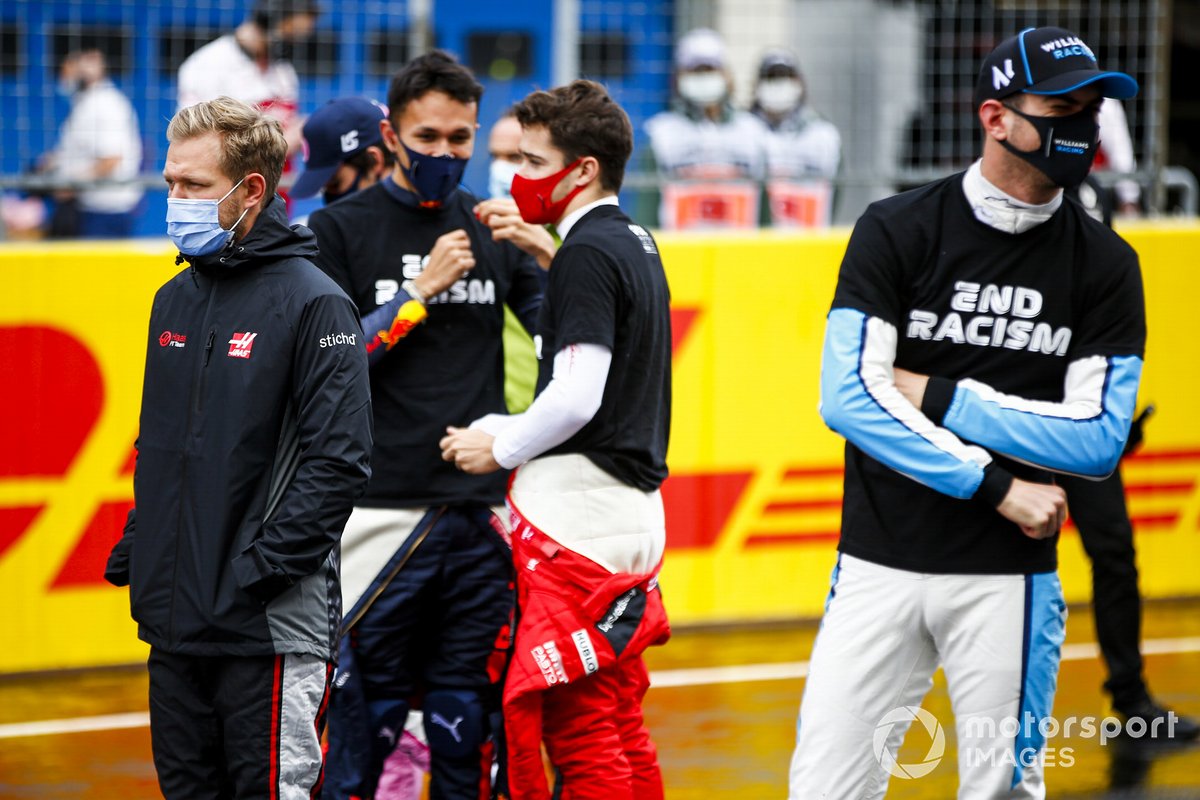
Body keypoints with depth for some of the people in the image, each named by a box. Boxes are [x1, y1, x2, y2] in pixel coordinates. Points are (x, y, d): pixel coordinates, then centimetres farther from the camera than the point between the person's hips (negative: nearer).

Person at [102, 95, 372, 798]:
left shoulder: (313, 304, -10)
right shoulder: (176, 300, 14)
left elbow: (339, 460, -15)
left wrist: (259, 570, -19)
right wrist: (137, 544, 10)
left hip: (273, 625, -7)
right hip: (176, 620, 8)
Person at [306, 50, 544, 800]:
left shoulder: (496, 233, 11)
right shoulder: (339, 230, 1)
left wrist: (544, 250, -6)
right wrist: (422, 290, -11)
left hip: (480, 514, 3)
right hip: (381, 510, -3)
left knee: (467, 732, 6)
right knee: (361, 725, -4)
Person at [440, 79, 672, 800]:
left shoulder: (587, 254, -13)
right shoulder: (636, 245, 16)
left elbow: (576, 397, -20)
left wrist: (500, 449, -5)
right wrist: (497, 429, 14)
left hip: (578, 516, -10)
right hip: (632, 506, 10)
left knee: (578, 730, -8)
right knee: (622, 728, 14)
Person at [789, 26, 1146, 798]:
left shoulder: (1105, 264, 2)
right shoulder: (896, 232, -2)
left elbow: (1100, 438, -6)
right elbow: (849, 397, -12)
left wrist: (938, 397, -10)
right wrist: (998, 485, -15)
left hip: (1010, 577, 1)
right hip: (881, 562, -1)